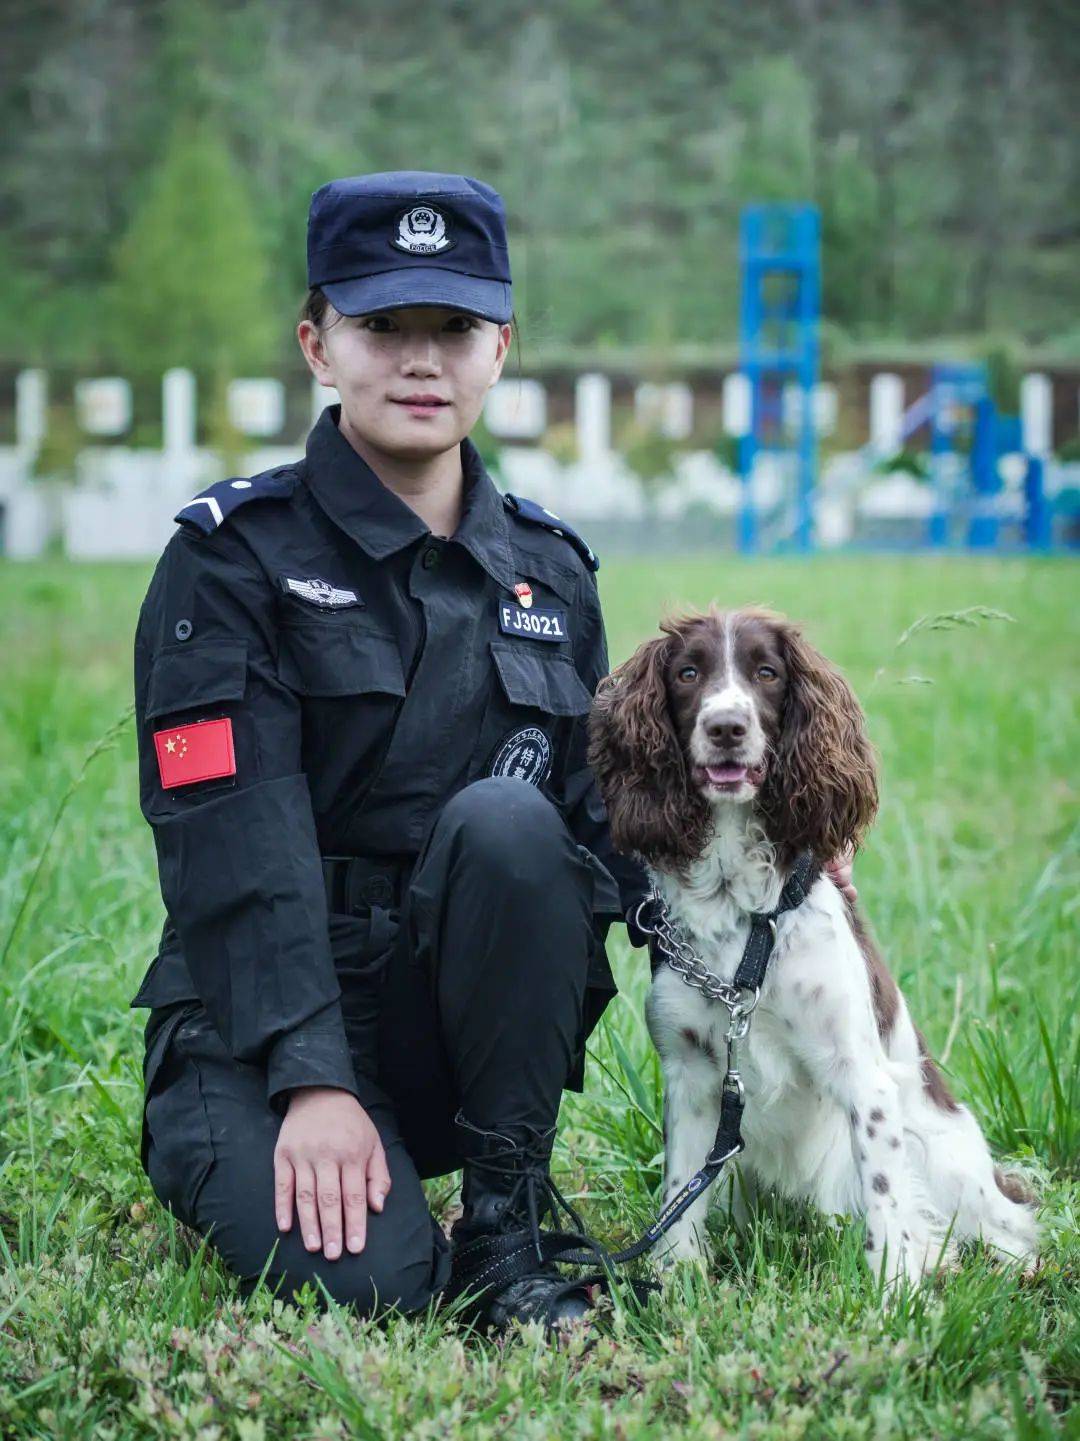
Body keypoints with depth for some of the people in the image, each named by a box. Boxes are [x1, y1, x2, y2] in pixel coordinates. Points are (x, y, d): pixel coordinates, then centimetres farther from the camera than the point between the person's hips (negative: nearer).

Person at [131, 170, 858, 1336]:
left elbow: (608, 813, 11)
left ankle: (507, 1225, -16)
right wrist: (313, 1081, -26)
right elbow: (236, 850, -17)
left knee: (507, 822, -28)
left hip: (466, 1015, 3)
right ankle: (217, 1155, 6)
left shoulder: (548, 569, 9)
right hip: (259, 1020, -3)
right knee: (360, 1277, -30)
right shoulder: (236, 556, -7)